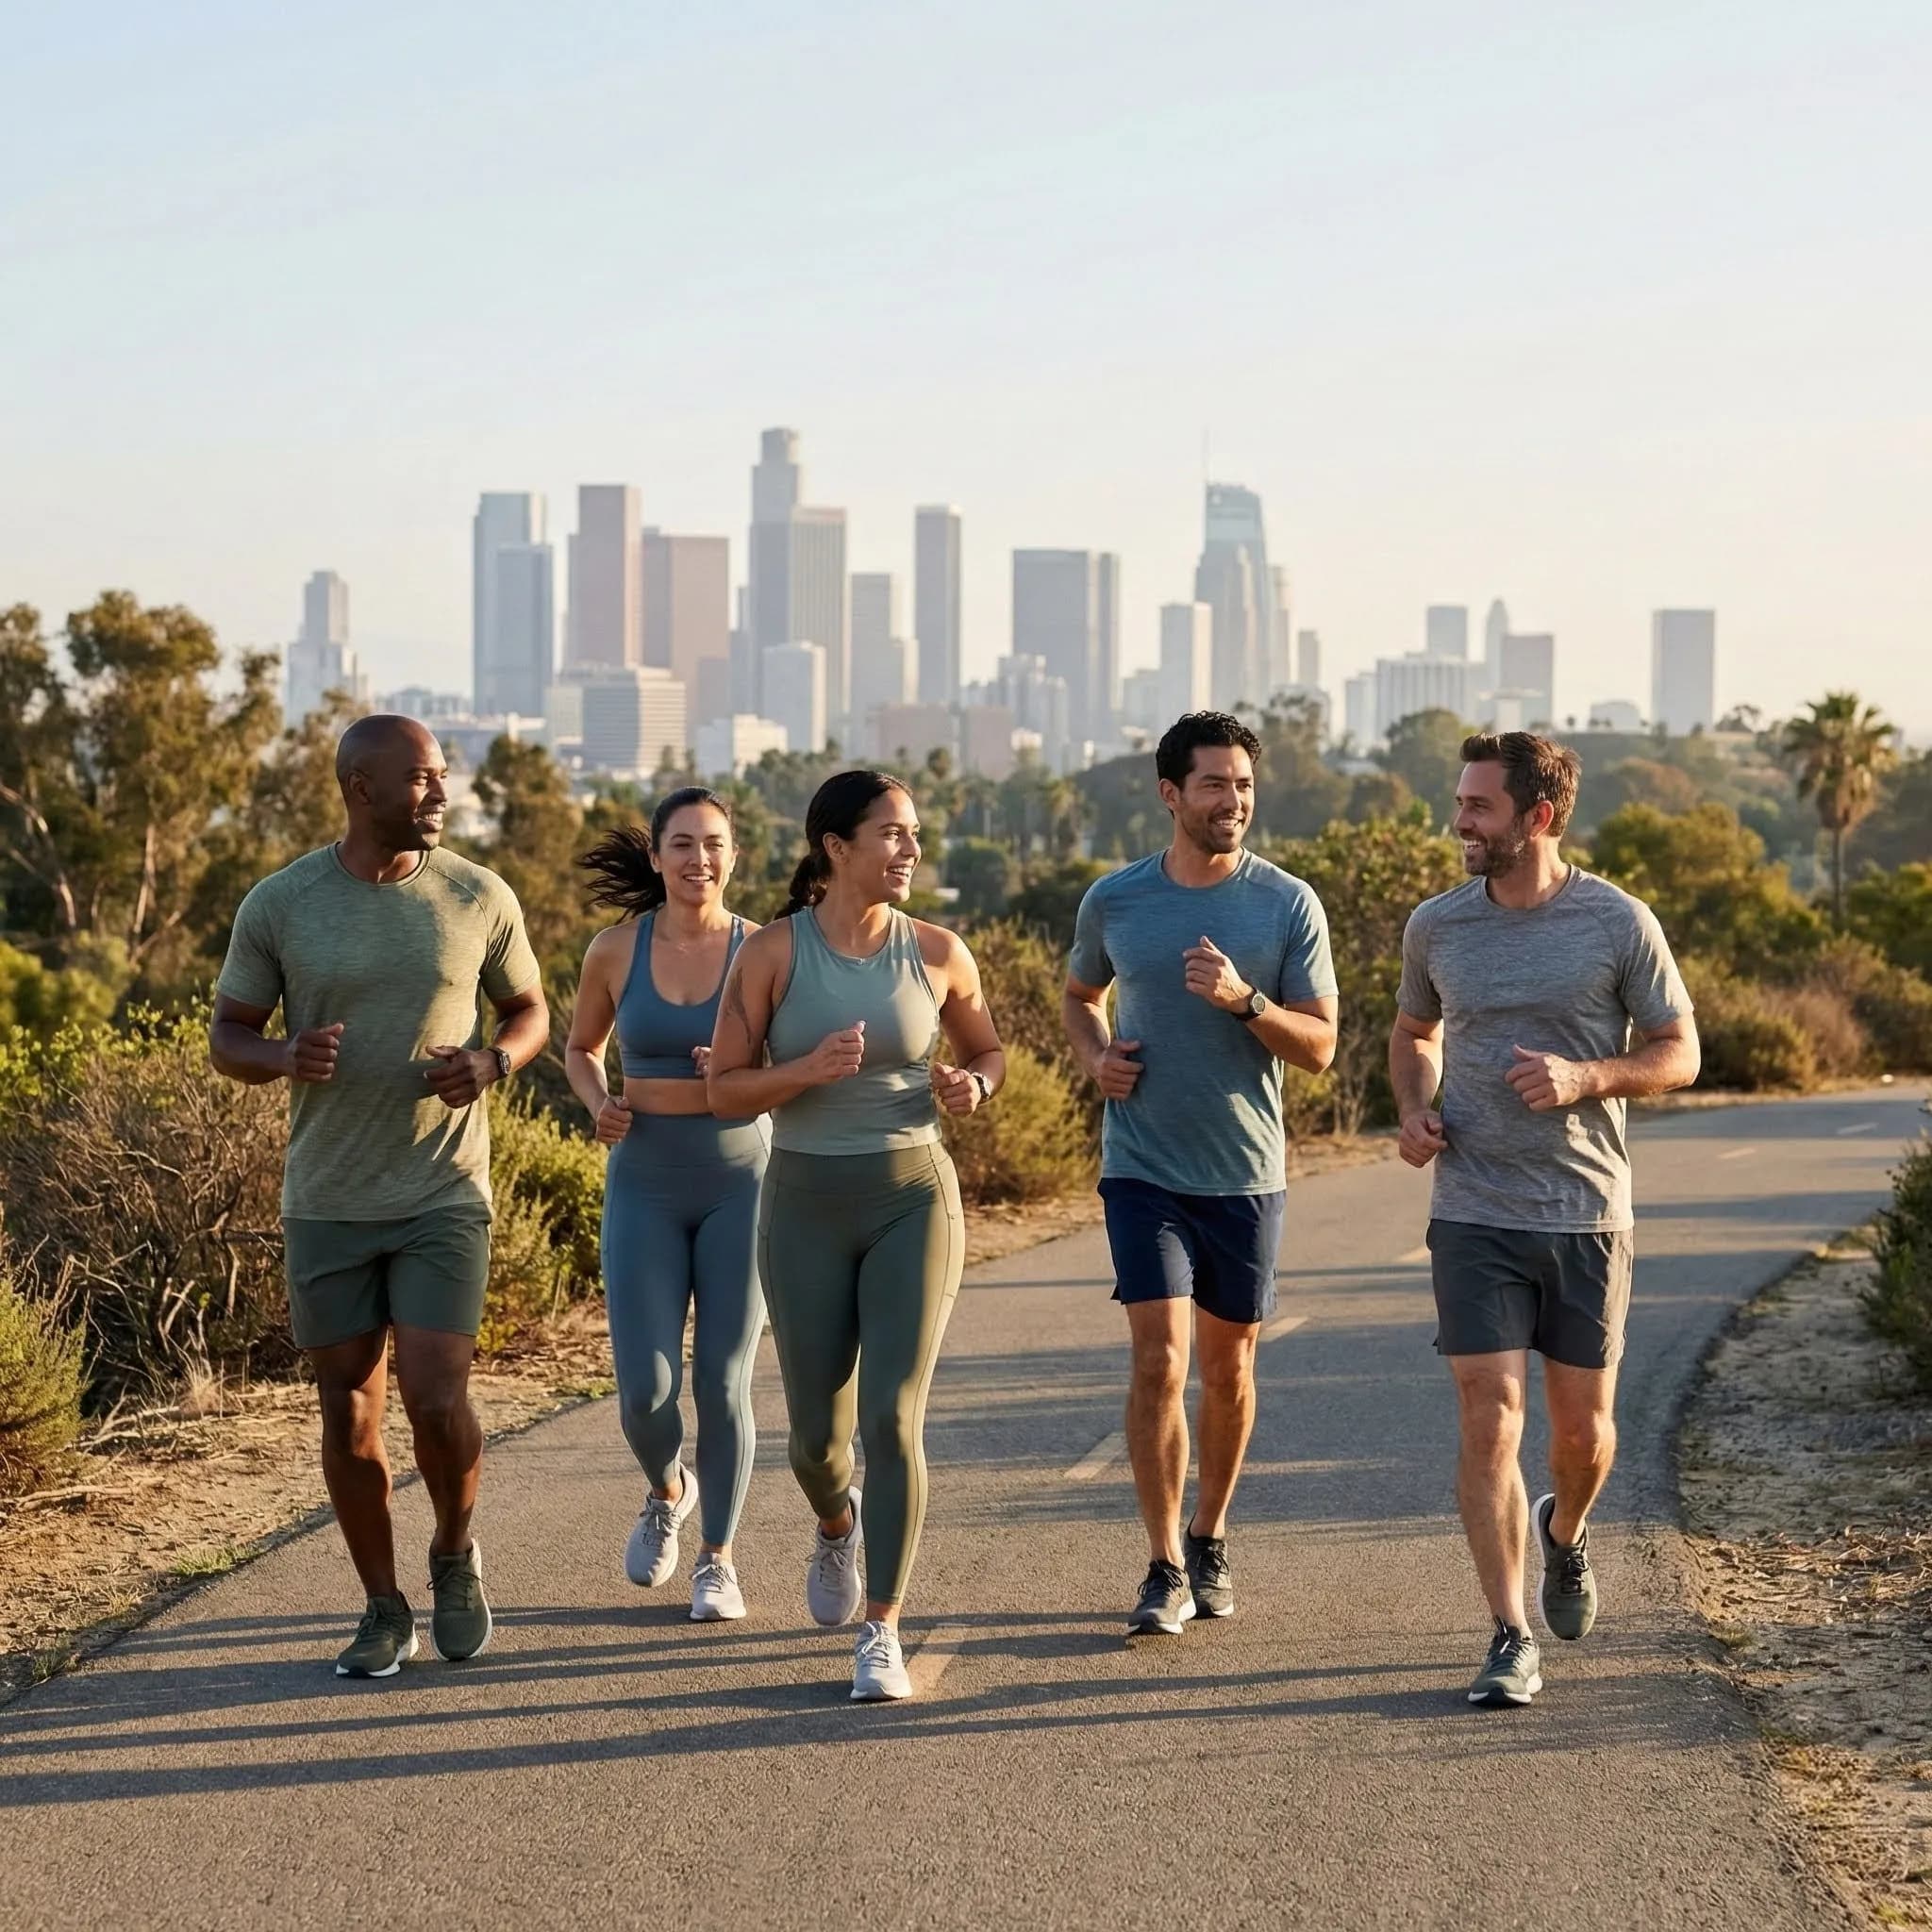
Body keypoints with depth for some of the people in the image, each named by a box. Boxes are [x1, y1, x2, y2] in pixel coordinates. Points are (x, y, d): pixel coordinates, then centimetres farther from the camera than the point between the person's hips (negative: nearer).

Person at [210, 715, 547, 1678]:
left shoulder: (479, 897, -4)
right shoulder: (279, 904, -6)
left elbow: (529, 1012, 10)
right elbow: (227, 1040, 2)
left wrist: (491, 1063, -14)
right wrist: (288, 1057, -22)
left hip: (444, 1198, -1)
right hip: (327, 1204, 1)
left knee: (436, 1404, -12)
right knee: (348, 1416, 6)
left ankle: (455, 1552, 18)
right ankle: (384, 1609, 23)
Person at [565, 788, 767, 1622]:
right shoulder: (614, 950, -3)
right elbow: (581, 1047, 13)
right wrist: (598, 1105, -8)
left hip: (740, 1186, -1)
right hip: (646, 1190, 1)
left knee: (723, 1387, -3)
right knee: (645, 1393, -7)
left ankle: (716, 1560, 18)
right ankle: (666, 1492, 28)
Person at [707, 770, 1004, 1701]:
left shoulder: (937, 950, -3)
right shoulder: (771, 950, -7)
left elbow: (988, 1050, 14)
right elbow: (724, 1090, -4)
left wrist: (971, 1085, -10)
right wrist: (809, 1069, -23)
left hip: (914, 1202, 0)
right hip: (807, 1208, 0)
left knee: (891, 1421, -14)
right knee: (817, 1434, 8)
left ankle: (881, 1634, -4)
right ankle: (838, 1526, 45)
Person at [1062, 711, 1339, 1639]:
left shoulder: (1289, 905, -4)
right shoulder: (1114, 901, 0)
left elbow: (1320, 1047, -5)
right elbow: (1079, 996, 20)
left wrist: (1243, 1000, -22)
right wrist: (1096, 1055, -2)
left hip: (1246, 1174, 1)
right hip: (1143, 1169, -1)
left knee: (1227, 1370, 11)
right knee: (1159, 1360, -11)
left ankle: (1209, 1541, 30)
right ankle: (1164, 1570, -4)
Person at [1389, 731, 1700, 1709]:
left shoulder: (1619, 923, -4)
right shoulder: (1437, 926, 3)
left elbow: (1679, 1053, 2)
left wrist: (1585, 1078, -16)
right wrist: (1413, 1111, 1)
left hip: (1587, 1216, -1)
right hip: (1474, 1217, 1)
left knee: (1582, 1428, 10)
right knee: (1490, 1421, -9)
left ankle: (1565, 1531, 44)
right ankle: (1511, 1639, -3)